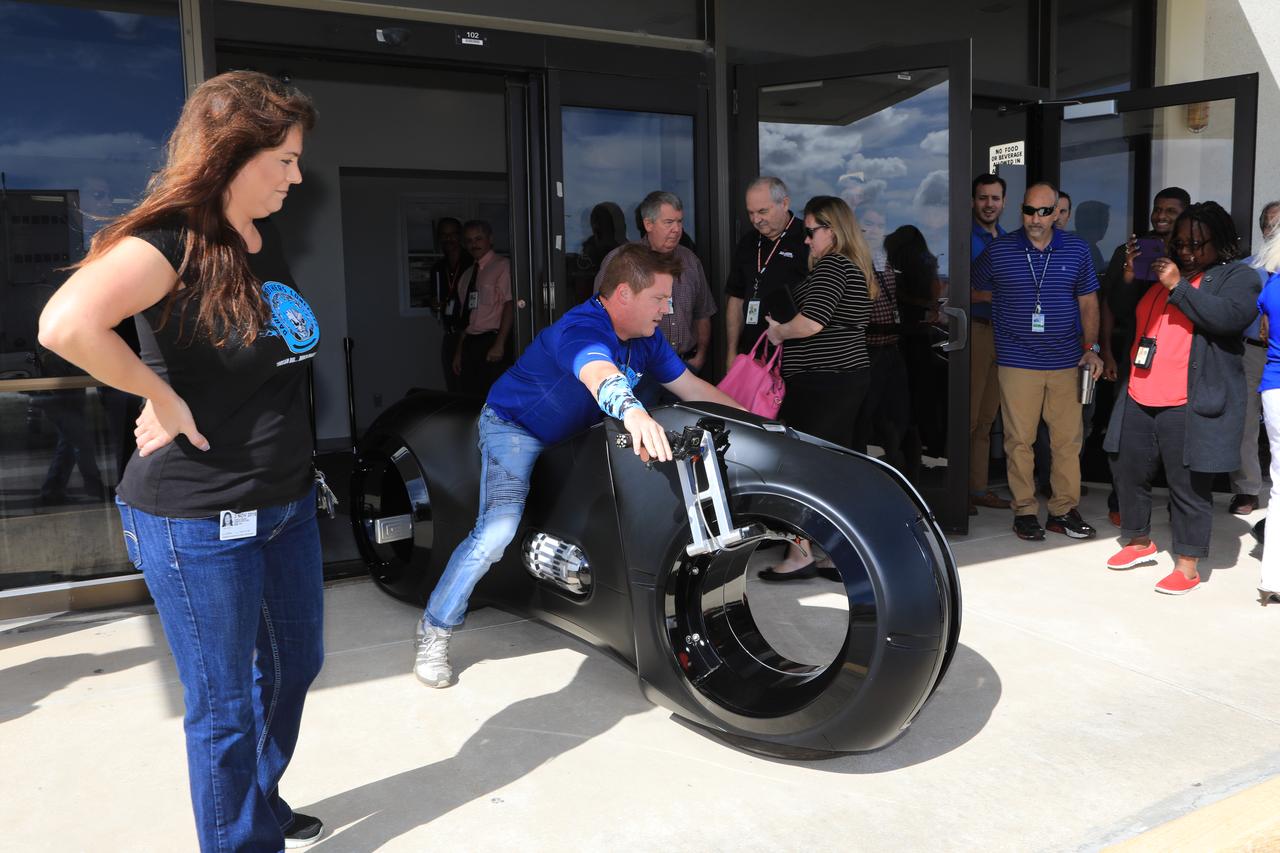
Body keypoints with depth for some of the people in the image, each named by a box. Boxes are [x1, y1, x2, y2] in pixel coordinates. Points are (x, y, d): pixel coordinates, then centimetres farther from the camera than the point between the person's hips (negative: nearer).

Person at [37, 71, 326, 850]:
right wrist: (162, 395, -25)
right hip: (199, 521, -8)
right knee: (226, 707, 8)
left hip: (287, 500, 9)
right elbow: (67, 325, -37)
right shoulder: (171, 241, -19)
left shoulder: (268, 236, 5)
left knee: (295, 664, 24)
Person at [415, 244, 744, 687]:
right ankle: (434, 630, -9)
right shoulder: (581, 329, -34)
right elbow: (599, 374, -56)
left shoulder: (646, 336, -7)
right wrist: (632, 411, -77)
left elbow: (691, 386, 1)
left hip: (574, 433, 9)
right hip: (515, 426, -8)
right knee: (498, 530, -24)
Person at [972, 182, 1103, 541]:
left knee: (1068, 439, 5)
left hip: (1066, 362, 2)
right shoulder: (998, 251, 0)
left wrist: (1091, 347, 5)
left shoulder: (1077, 250, 6)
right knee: (1019, 440, 1)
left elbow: (1088, 302, 11)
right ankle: (1025, 511, 11)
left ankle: (1064, 511, 16)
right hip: (1017, 362, -2)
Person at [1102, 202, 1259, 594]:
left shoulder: (1238, 277, 2)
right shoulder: (1161, 271, 19)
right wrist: (1130, 277, 4)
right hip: (1139, 399, 7)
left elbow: (1228, 316, -17)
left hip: (1191, 405, -6)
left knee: (1188, 485, -2)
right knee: (1130, 473, 14)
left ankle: (1187, 564, 9)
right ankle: (1140, 542, 32)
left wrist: (1179, 286, -16)